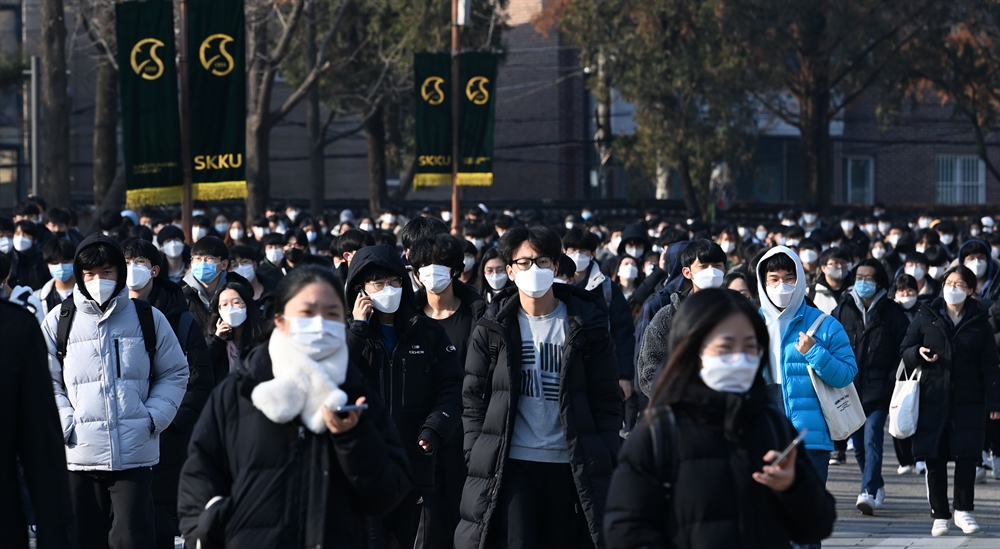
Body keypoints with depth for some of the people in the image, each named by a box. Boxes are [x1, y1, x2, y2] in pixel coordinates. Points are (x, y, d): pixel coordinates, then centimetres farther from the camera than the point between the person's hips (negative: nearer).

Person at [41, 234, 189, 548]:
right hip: (79, 455, 1)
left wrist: (155, 416, -3)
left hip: (136, 453, -1)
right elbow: (47, 381, 8)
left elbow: (174, 374, 13)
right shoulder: (60, 321, 7)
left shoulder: (148, 318, 7)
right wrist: (65, 422, -8)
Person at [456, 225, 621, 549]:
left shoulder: (586, 327, 4)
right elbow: (473, 401, 6)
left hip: (569, 467, 0)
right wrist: (475, 458, -2)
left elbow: (607, 401, 4)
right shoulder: (493, 329, 6)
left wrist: (606, 460, -3)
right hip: (510, 465, 0)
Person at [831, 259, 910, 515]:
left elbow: (902, 351, 2)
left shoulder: (893, 313, 0)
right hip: (849, 388, 4)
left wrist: (893, 382, -7)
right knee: (859, 444, 11)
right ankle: (877, 487, 29)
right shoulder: (842, 311, 7)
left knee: (872, 441, -15)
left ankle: (868, 493, -19)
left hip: (879, 390, -4)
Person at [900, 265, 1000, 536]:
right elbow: (905, 350, 10)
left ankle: (963, 510, 10)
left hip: (968, 401, 0)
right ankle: (940, 515, 9)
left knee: (967, 457, -4)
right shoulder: (926, 316, 6)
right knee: (935, 460, 0)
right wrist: (919, 353, -13)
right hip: (932, 399, 0)